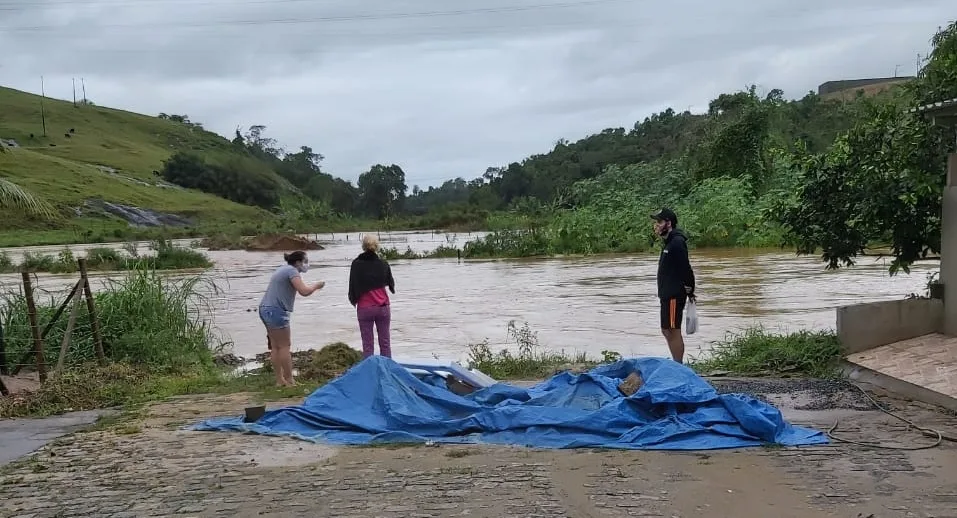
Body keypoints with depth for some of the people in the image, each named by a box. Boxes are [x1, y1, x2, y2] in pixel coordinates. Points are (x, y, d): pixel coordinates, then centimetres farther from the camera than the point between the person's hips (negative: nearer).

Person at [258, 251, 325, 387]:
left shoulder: (283, 269, 21)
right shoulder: (292, 271, -9)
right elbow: (304, 291, -18)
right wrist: (316, 286, -3)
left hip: (265, 309, 10)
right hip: (276, 310, -10)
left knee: (276, 346, 11)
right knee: (285, 346, -5)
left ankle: (280, 380, 13)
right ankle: (289, 380, -3)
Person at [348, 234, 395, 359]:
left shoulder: (356, 264, -7)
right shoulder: (383, 264, -3)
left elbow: (352, 286, -5)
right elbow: (391, 284, 10)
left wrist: (353, 300, 14)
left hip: (364, 308, -1)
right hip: (383, 307, 1)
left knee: (367, 345, 5)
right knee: (385, 343, 9)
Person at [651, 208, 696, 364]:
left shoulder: (677, 243, -17)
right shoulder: (669, 242, 16)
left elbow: (686, 269, -22)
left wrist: (690, 290, -16)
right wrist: (689, 291, 18)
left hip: (674, 296, -11)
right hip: (667, 295, 11)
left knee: (673, 332, -6)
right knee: (667, 331, 15)